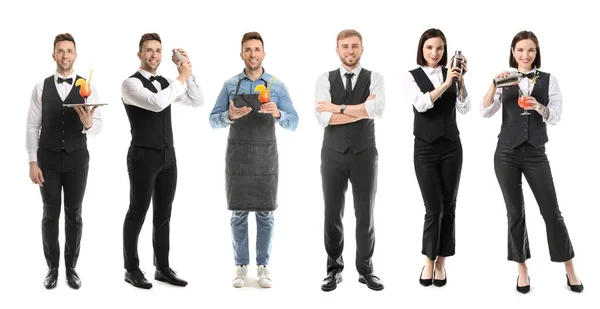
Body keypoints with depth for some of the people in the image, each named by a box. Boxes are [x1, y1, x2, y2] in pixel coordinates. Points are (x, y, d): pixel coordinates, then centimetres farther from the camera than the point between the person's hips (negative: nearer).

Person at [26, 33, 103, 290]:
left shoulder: (88, 88, -3)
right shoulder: (41, 87, -1)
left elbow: (98, 125, -7)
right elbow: (32, 126, -1)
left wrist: (88, 124, -32)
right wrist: (32, 162, -7)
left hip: (77, 159, 0)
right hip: (48, 159, 0)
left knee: (74, 215, 8)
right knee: (50, 215, 6)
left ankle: (71, 267, 21)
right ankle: (52, 268, 19)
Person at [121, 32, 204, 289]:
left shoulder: (166, 83, 13)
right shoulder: (131, 83, -11)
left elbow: (197, 101, 9)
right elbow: (157, 103, -28)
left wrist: (188, 72, -2)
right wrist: (182, 77, -20)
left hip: (168, 156, 7)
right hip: (143, 157, -7)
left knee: (163, 215, 12)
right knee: (137, 213, 2)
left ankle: (162, 268, 21)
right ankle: (132, 270, 13)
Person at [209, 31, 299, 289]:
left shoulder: (277, 86, 2)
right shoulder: (230, 85, 3)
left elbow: (293, 123, -1)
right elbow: (213, 120, 2)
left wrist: (278, 114, -23)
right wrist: (230, 116, -20)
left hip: (266, 157, 0)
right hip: (237, 156, 0)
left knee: (265, 213, 3)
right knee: (239, 213, 4)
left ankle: (263, 267, 13)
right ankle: (241, 267, 14)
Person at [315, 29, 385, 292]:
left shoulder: (374, 78, 1)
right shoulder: (325, 80, 2)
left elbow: (376, 110, -19)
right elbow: (323, 118, -12)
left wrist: (338, 107, -15)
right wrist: (361, 110, -14)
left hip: (364, 153, 0)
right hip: (333, 153, 1)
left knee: (365, 214, 6)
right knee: (332, 214, 6)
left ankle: (365, 269, 18)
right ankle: (334, 269, 19)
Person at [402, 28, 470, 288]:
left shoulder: (451, 74, 4)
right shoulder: (411, 77, -1)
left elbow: (465, 109, -6)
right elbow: (421, 104, -18)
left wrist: (460, 81, -19)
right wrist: (445, 84, -28)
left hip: (451, 145, 2)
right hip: (426, 148, -2)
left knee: (449, 206, 6)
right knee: (434, 208, -4)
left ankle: (441, 262, 17)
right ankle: (429, 261, 13)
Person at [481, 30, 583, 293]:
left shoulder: (548, 80, 1)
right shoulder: (505, 81, 1)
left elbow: (556, 117, -4)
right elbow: (485, 112, -9)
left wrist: (539, 107, -24)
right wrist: (494, 85, -23)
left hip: (535, 153, 0)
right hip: (507, 153, 0)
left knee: (551, 211, 2)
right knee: (515, 213, 7)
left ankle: (569, 269, 14)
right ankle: (522, 269, 18)